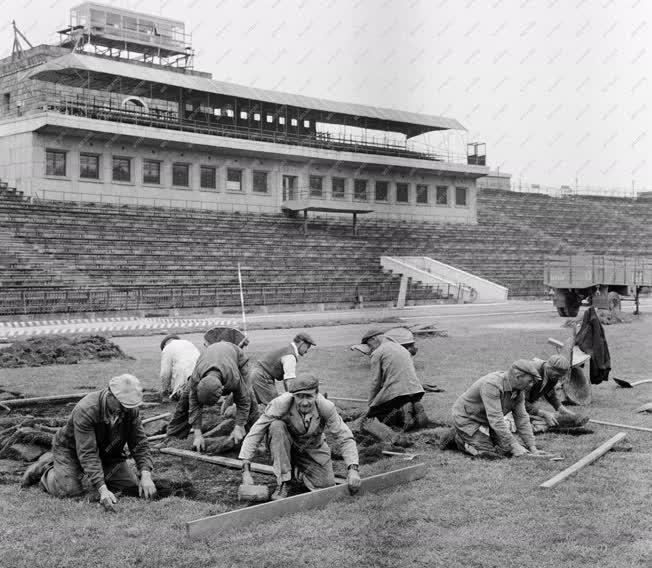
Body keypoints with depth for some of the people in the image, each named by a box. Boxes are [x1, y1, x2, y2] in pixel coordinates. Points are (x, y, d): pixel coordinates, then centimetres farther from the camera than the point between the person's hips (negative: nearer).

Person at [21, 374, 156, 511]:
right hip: (71, 449, -5)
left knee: (133, 488, -4)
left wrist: (145, 475, -32)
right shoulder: (85, 410, -37)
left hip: (106, 452, 5)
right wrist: (102, 489, -48)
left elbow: (139, 443, -16)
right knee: (68, 491, -24)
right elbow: (87, 454, -40)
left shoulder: (131, 409, -20)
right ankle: (46, 468, 9)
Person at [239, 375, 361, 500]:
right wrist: (246, 471, -38)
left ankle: (298, 471, 13)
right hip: (285, 446, -1)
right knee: (276, 425, -33)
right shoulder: (281, 403, -32)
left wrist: (353, 469, -34)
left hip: (313, 450, 1)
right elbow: (254, 434, -31)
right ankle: (283, 482, -22)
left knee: (327, 485, -19)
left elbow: (345, 438, -20)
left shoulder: (326, 408, -27)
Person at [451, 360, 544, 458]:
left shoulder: (519, 391, -6)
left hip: (486, 422, 8)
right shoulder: (491, 384, -34)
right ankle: (456, 438, 2)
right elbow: (495, 418, -37)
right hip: (466, 418, -8)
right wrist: (514, 444, -37)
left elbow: (522, 418, -1)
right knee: (490, 453, -21)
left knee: (508, 449, -3)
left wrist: (532, 447, -7)